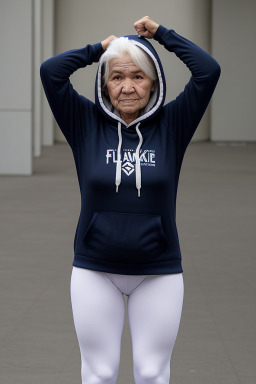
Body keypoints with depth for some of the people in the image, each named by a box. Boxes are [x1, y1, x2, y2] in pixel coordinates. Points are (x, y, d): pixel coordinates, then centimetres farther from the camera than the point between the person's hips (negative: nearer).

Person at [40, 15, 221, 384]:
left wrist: (162, 33, -1)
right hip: (95, 271, 0)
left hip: (159, 272, 0)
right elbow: (50, 71, -9)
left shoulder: (171, 126, -1)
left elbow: (209, 70, -10)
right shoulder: (87, 124, 0)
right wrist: (98, 49, 1)